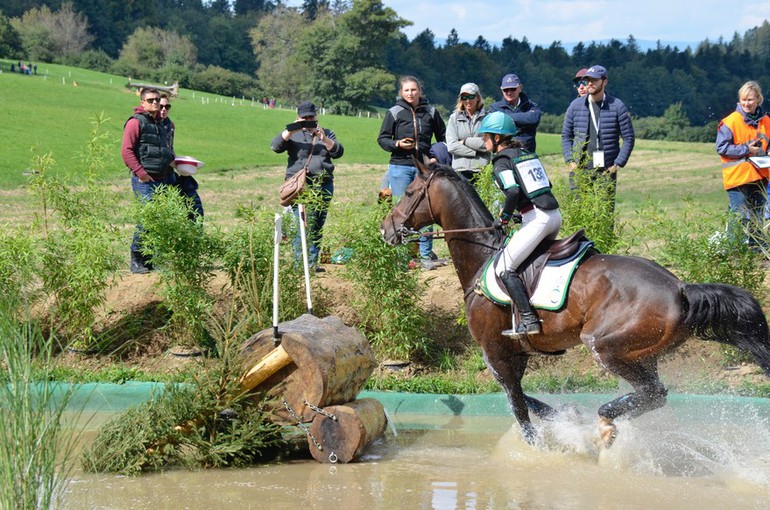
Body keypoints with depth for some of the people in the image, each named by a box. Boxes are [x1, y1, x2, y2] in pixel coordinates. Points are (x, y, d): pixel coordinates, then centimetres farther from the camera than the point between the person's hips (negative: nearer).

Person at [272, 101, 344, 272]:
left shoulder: (327, 134, 20)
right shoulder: (293, 134, 12)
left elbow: (338, 152, 6)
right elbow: (275, 146, -4)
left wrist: (324, 139, -10)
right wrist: (290, 131, -16)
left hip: (323, 185, 4)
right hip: (300, 185, -4)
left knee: (318, 226, 4)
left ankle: (313, 262, 9)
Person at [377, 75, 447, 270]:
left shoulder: (431, 112, 6)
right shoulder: (394, 113, 0)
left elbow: (442, 137, 17)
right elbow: (382, 138, 3)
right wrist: (397, 144, -15)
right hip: (400, 167, -2)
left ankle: (426, 254, 10)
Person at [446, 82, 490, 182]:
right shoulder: (454, 118, 12)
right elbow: (451, 146, 0)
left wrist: (465, 141, -2)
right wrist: (476, 152, -6)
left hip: (481, 169, -1)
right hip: (460, 169, 1)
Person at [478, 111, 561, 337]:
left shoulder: (502, 160, -5)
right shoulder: (527, 153, 19)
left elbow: (513, 192, -20)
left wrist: (503, 218, -5)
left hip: (537, 219, -9)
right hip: (555, 214, 9)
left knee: (504, 268, -5)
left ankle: (529, 320, -13)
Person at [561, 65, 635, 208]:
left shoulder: (616, 106, 0)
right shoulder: (576, 105, 6)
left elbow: (628, 138, 2)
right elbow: (566, 136, 13)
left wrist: (618, 164, -5)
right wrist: (570, 161, 0)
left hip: (606, 170, -2)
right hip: (579, 169, 2)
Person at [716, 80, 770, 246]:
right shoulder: (731, 121, -9)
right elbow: (722, 148, -10)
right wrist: (746, 149, -16)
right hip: (737, 176, -6)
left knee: (757, 218, 12)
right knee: (740, 218, -10)